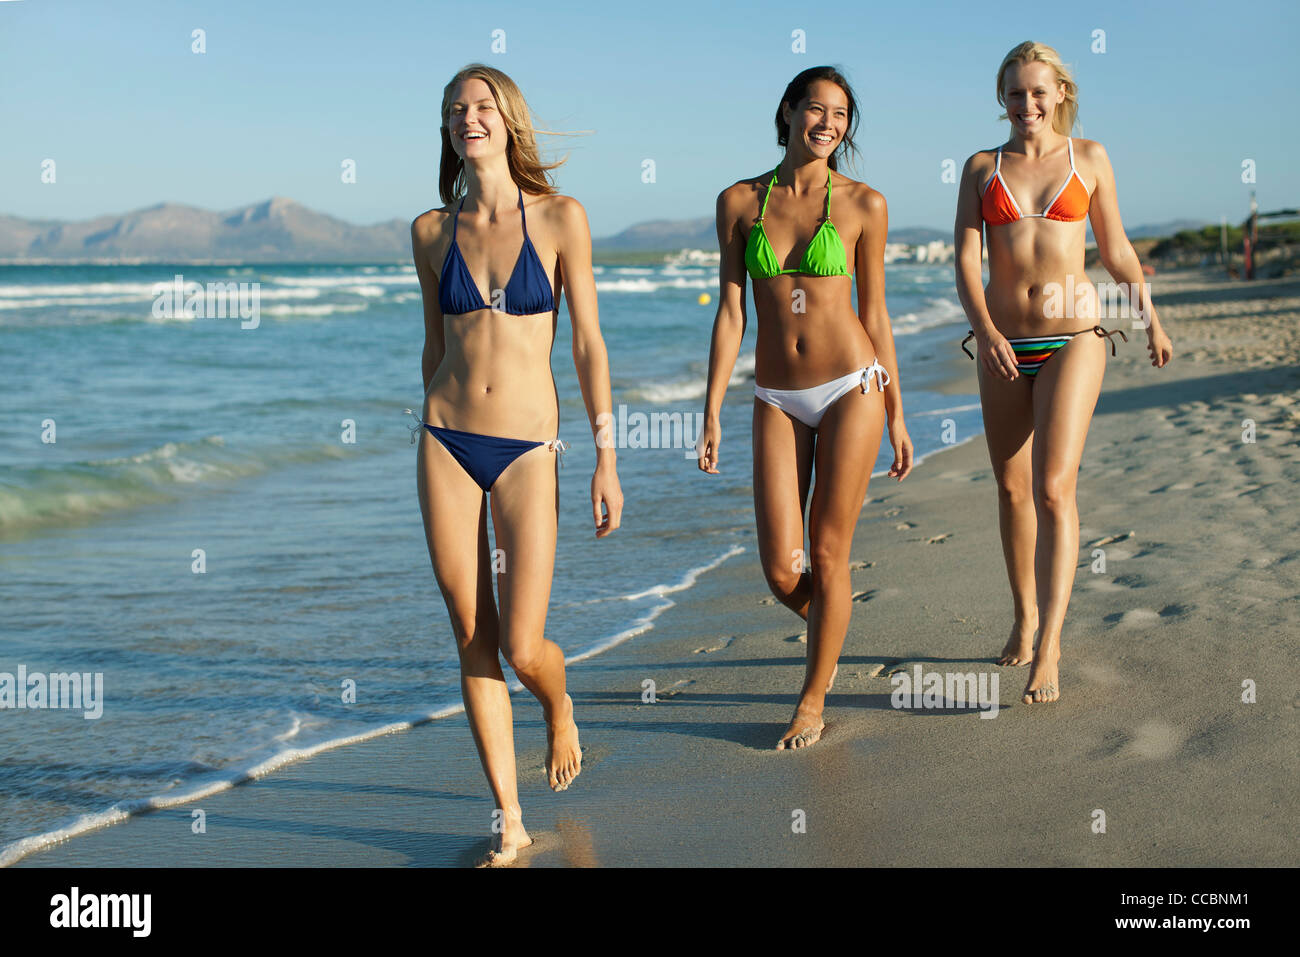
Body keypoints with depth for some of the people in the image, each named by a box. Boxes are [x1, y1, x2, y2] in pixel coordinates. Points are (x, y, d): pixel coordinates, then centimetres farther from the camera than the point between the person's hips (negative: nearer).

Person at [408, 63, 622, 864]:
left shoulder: (559, 218, -2)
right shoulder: (432, 232, 6)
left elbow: (588, 341, -2)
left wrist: (606, 456, -5)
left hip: (527, 449, -2)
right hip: (448, 442, 3)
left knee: (522, 648, -6)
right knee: (473, 642, 3)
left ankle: (561, 710, 32)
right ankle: (510, 823, 15)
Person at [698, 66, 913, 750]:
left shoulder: (863, 205, 0)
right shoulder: (740, 202, 3)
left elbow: (873, 314, 4)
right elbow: (731, 310, 3)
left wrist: (896, 418, 6)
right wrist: (712, 412, -2)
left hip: (852, 387, -2)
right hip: (778, 400, 2)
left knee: (827, 557, 0)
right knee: (780, 570, -2)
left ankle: (813, 701, 19)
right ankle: (828, 632, 33)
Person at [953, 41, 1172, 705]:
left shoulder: (1089, 157, 5)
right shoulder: (981, 168, 6)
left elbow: (1115, 250, 14)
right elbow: (965, 259, -3)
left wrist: (1152, 321, 17)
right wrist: (985, 330, -18)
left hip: (1072, 339, -2)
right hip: (1003, 344, 2)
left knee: (1053, 490, -14)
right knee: (1011, 489, 12)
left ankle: (1048, 650, -14)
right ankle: (1025, 615, 32)